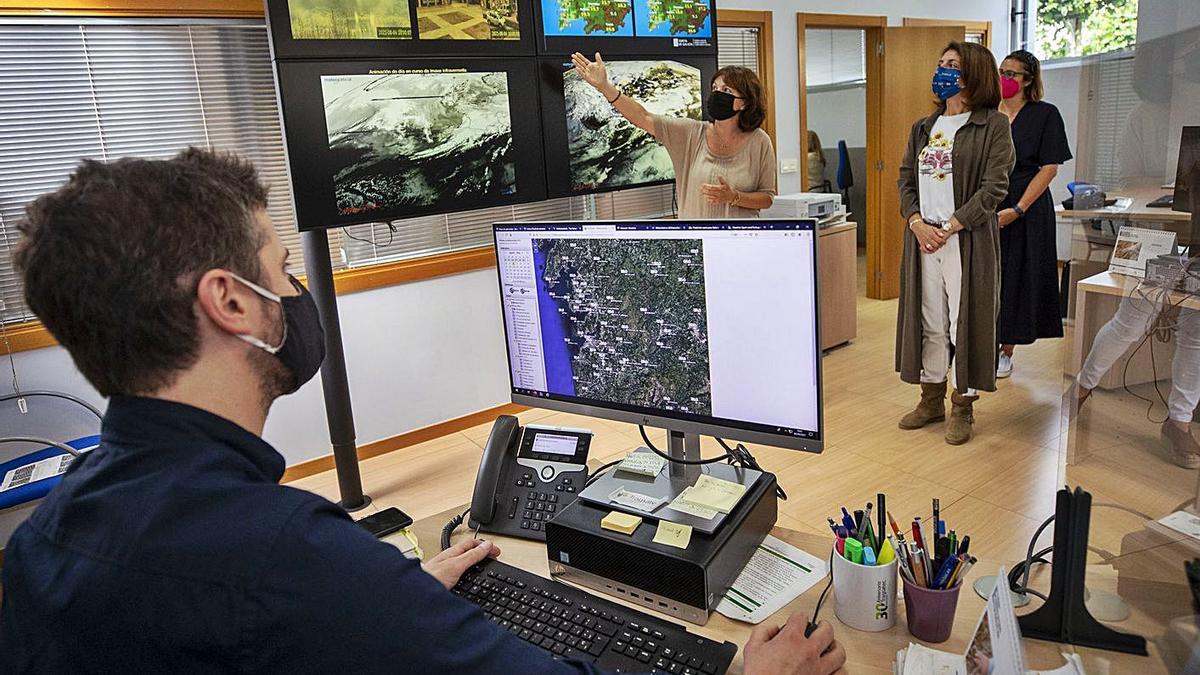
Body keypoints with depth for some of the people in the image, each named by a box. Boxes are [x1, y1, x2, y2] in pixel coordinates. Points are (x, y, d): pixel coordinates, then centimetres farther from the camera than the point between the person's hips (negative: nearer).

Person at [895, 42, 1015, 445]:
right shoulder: (923, 128, 15)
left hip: (968, 240, -5)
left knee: (965, 322, 1)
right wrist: (917, 223, -7)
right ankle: (932, 399, 23)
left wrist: (949, 227, -16)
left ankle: (963, 407, 14)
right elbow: (905, 180, 10)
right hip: (923, 238, 5)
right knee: (929, 322, 11)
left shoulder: (993, 125, -2)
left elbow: (994, 187, -10)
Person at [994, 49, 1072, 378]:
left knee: (1016, 278, 3)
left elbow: (1049, 168, -7)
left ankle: (1005, 352, 14)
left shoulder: (1045, 114, -2)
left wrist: (1017, 210, -16)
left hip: (1025, 211, -3)